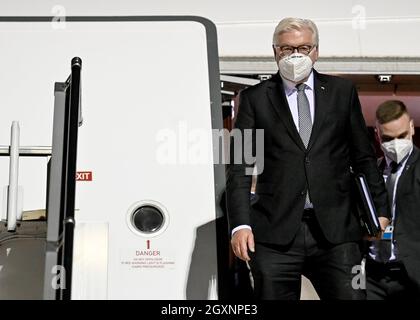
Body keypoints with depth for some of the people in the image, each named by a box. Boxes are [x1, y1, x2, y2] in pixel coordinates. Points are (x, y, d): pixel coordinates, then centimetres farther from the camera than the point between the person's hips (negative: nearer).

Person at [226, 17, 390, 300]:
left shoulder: (342, 92, 11)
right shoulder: (255, 98, 6)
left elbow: (364, 157, 14)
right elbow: (240, 166, 1)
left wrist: (380, 211, 10)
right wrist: (240, 224, -8)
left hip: (336, 230, 1)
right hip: (275, 232, -1)